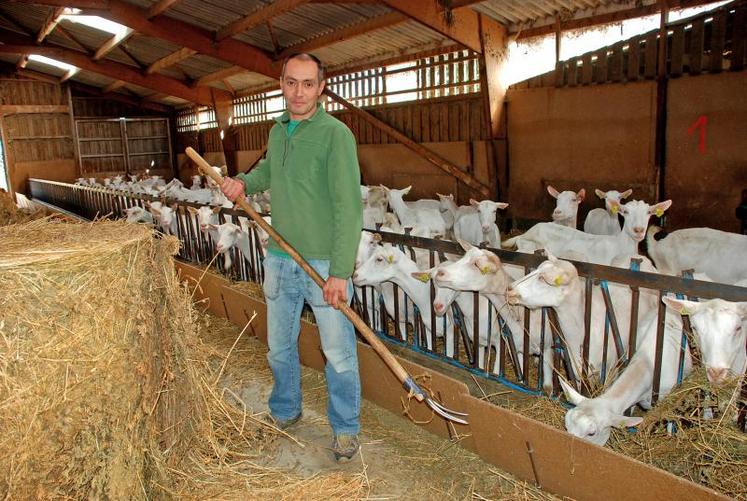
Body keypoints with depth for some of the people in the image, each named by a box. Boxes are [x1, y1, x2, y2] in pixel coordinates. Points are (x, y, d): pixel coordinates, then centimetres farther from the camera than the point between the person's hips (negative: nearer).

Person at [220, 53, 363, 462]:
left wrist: (340, 271, -23)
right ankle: (284, 412, 43)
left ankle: (345, 427, 27)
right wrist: (245, 181, 7)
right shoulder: (277, 132, 9)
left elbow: (348, 207, -18)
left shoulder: (335, 134, -13)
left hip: (324, 263, -6)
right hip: (280, 259, 7)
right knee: (279, 345, 20)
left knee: (337, 351, 6)